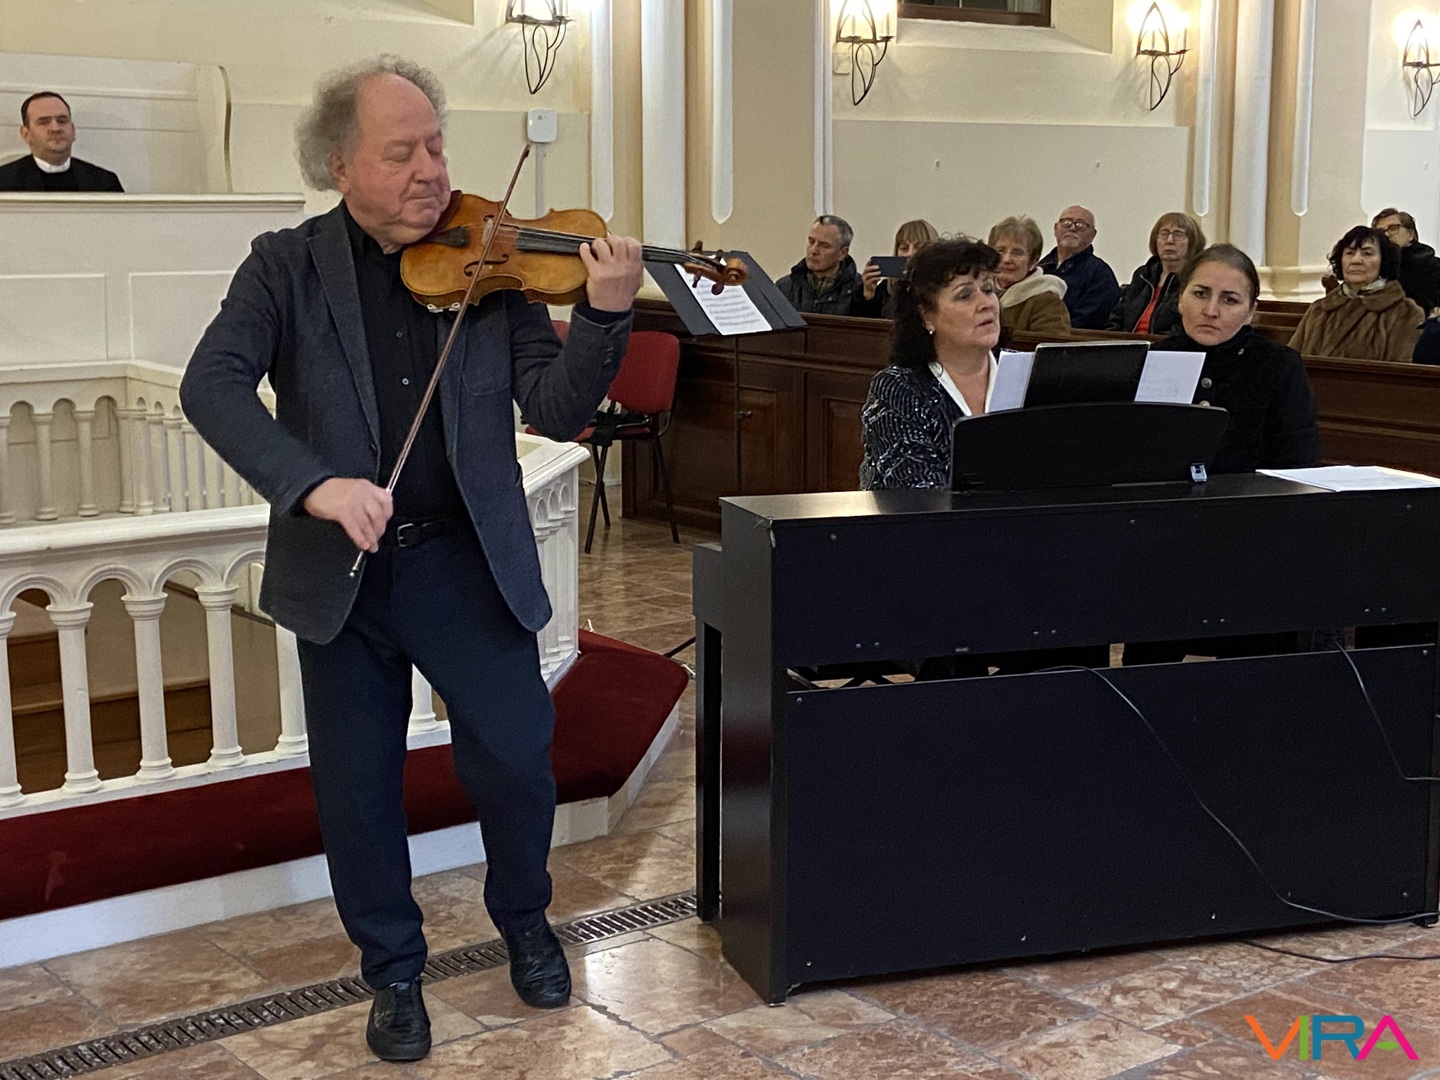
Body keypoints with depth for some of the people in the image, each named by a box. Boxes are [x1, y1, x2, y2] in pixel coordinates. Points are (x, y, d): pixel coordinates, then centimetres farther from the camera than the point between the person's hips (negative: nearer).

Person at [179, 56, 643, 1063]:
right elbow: (212, 385, -16)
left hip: (469, 563, 0)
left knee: (516, 761, 3)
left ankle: (525, 923, 34)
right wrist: (314, 483, -31)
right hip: (339, 572, 0)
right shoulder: (289, 266, -1)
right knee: (357, 792, 9)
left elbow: (556, 409, -6)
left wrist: (605, 314, -24)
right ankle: (394, 970, 33)